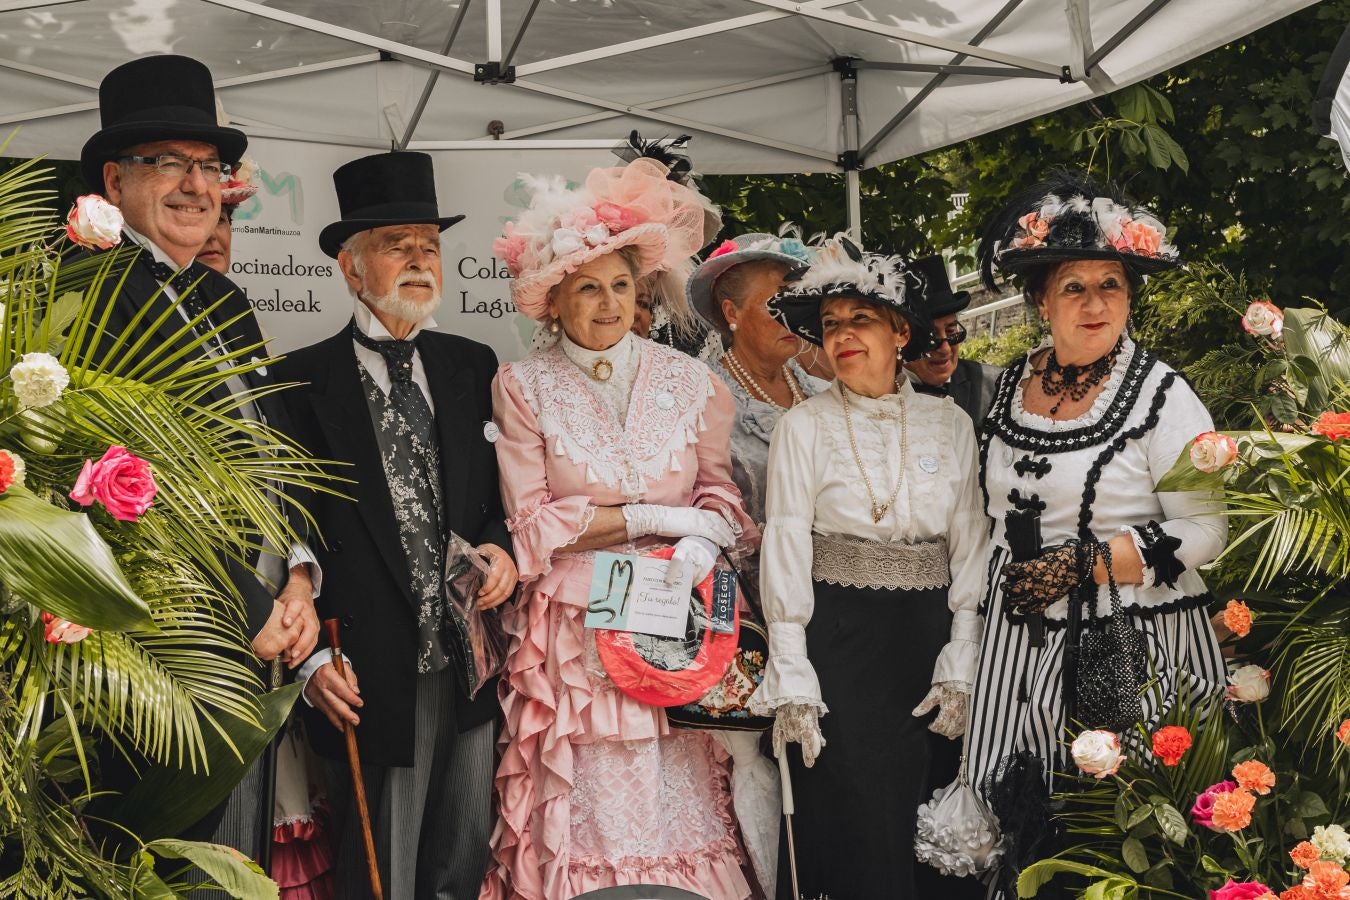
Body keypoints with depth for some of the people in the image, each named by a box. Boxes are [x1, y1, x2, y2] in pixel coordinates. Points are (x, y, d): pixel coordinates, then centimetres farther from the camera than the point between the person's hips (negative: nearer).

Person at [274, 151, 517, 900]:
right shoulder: (303, 381, -3)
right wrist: (312, 657, -12)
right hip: (370, 678, -4)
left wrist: (500, 545, -2)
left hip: (469, 662, 4)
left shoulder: (471, 367, 10)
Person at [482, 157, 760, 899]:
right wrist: (649, 518, -9)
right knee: (589, 810, -1)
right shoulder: (522, 386, -1)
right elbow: (529, 524, -4)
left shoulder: (685, 378, 6)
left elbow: (720, 483, 11)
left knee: (680, 806, 2)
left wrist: (702, 537, -11)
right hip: (576, 630, -2)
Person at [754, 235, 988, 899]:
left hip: (926, 638, 2)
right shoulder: (804, 426, -1)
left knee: (912, 825, 6)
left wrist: (959, 667, -1)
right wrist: (792, 682, -11)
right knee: (855, 827, -5)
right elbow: (785, 552, -5)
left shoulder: (949, 424, 5)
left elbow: (968, 547, 5)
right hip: (837, 639, -2)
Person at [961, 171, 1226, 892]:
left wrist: (1082, 562, -17)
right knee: (1024, 825, 6)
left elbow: (1203, 533, -13)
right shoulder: (1009, 385, 9)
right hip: (1021, 637, 5)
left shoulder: (1162, 395, -8)